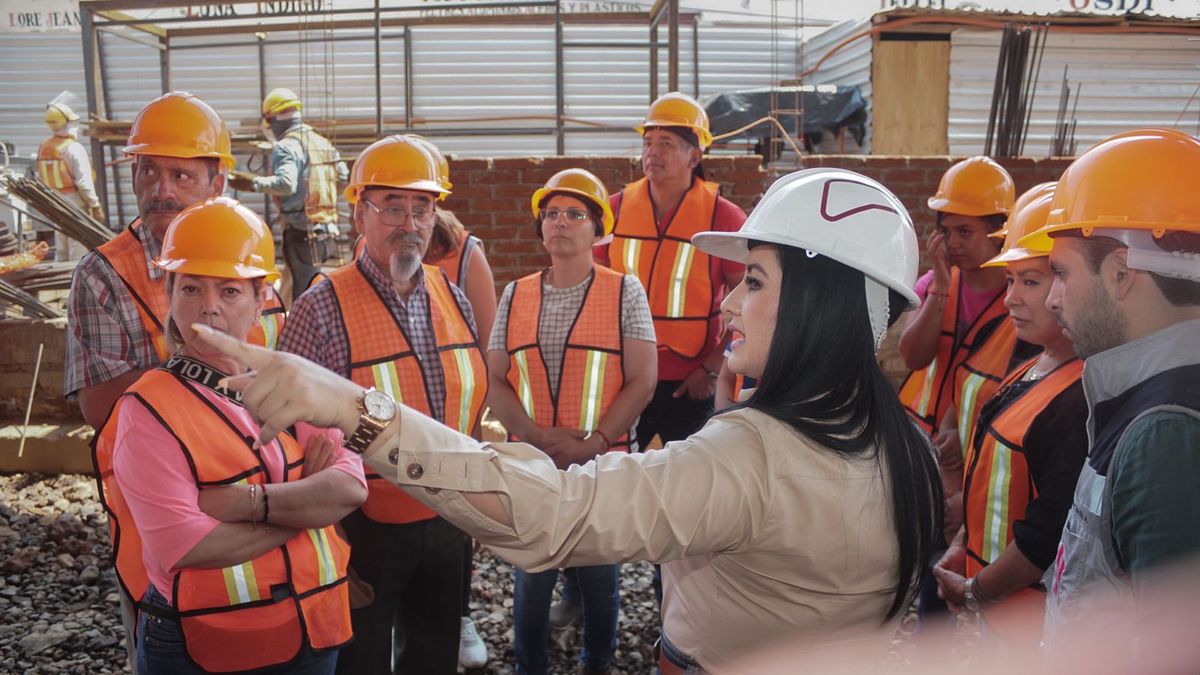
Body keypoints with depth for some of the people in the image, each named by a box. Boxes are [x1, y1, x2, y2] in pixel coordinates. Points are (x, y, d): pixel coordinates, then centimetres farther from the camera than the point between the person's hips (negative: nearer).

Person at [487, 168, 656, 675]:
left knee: (599, 575, 15)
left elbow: (641, 381, -8)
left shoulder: (625, 292, -4)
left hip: (604, 463, -2)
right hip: (530, 463, 2)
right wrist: (535, 435, -13)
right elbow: (495, 380, 3)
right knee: (531, 576, 14)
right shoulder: (515, 296, 5)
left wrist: (593, 443, -17)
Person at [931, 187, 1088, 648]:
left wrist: (974, 591, -14)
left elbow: (1050, 532, -26)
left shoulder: (1082, 398, -26)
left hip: (1030, 626, -8)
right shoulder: (1033, 371, 5)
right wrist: (961, 546, 6)